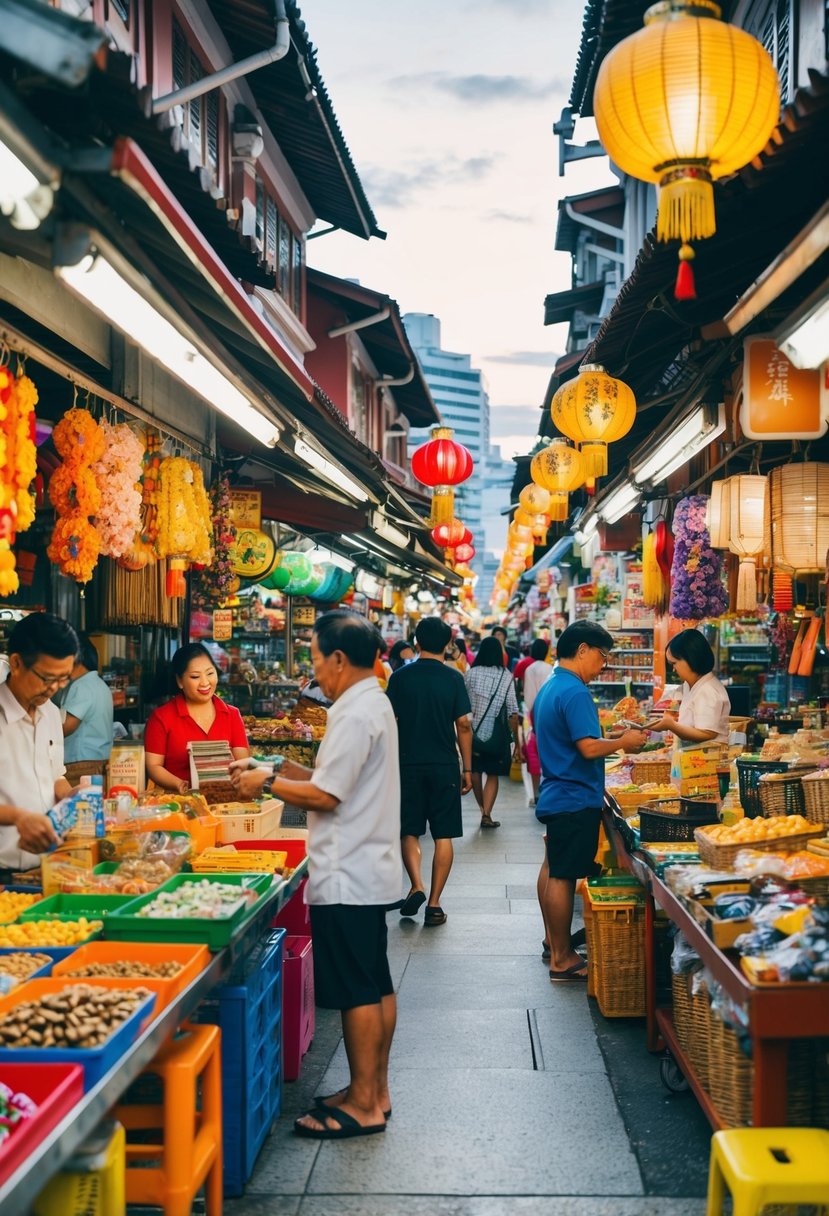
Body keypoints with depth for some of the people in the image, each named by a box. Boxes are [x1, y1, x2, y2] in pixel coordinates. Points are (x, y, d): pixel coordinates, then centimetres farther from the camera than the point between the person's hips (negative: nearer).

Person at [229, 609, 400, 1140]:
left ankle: (363, 1105, 9)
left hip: (348, 877, -10)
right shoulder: (375, 704, 12)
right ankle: (375, 1091, 26)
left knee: (357, 992, -1)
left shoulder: (356, 714, -20)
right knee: (376, 986, 16)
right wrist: (279, 767, 11)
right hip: (372, 871, 10)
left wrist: (267, 783, -7)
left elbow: (324, 796, -20)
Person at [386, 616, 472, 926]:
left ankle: (416, 886, -6)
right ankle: (434, 904, 5)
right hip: (445, 766, 0)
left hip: (408, 764, 0)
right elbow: (463, 725, -4)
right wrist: (467, 768, 4)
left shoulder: (401, 677, -2)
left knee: (409, 831, 13)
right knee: (443, 835, 6)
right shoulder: (453, 678, -3)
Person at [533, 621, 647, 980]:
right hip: (575, 799, -10)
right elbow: (590, 748, -25)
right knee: (563, 877, -3)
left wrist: (614, 739, 16)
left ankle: (555, 944, 29)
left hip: (554, 796, 11)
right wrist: (624, 742, -9)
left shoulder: (549, 687, 12)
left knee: (553, 870, 17)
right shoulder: (574, 692, -20)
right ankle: (562, 960, 5)